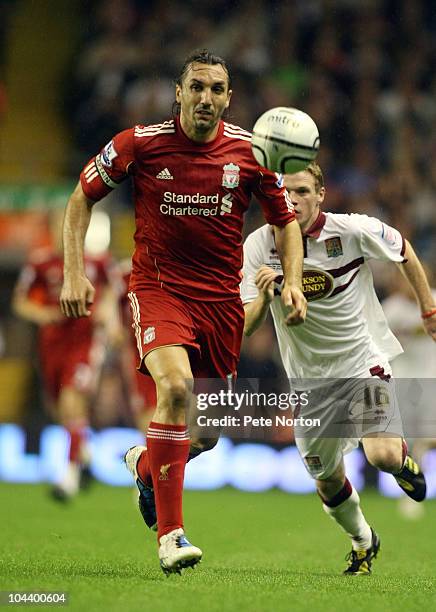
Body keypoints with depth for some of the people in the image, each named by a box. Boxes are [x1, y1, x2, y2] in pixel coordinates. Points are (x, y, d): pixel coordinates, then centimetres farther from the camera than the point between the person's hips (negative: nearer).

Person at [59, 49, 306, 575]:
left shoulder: (250, 152, -3)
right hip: (158, 288, -3)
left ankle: (145, 464, 44)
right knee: (176, 386, -29)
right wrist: (74, 272, -5)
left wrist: (293, 281, -6)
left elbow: (285, 220, 10)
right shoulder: (139, 144, -8)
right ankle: (170, 535, -25)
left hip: (222, 297, 3)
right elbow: (82, 198, 4)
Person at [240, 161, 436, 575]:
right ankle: (363, 541, 40)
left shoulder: (355, 231, -17)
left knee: (382, 455, -23)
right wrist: (264, 297, -33)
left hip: (364, 359, -3)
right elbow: (245, 328, -13)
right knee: (327, 479, 11)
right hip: (309, 376, 3)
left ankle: (402, 461, 16)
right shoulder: (259, 246, -13)